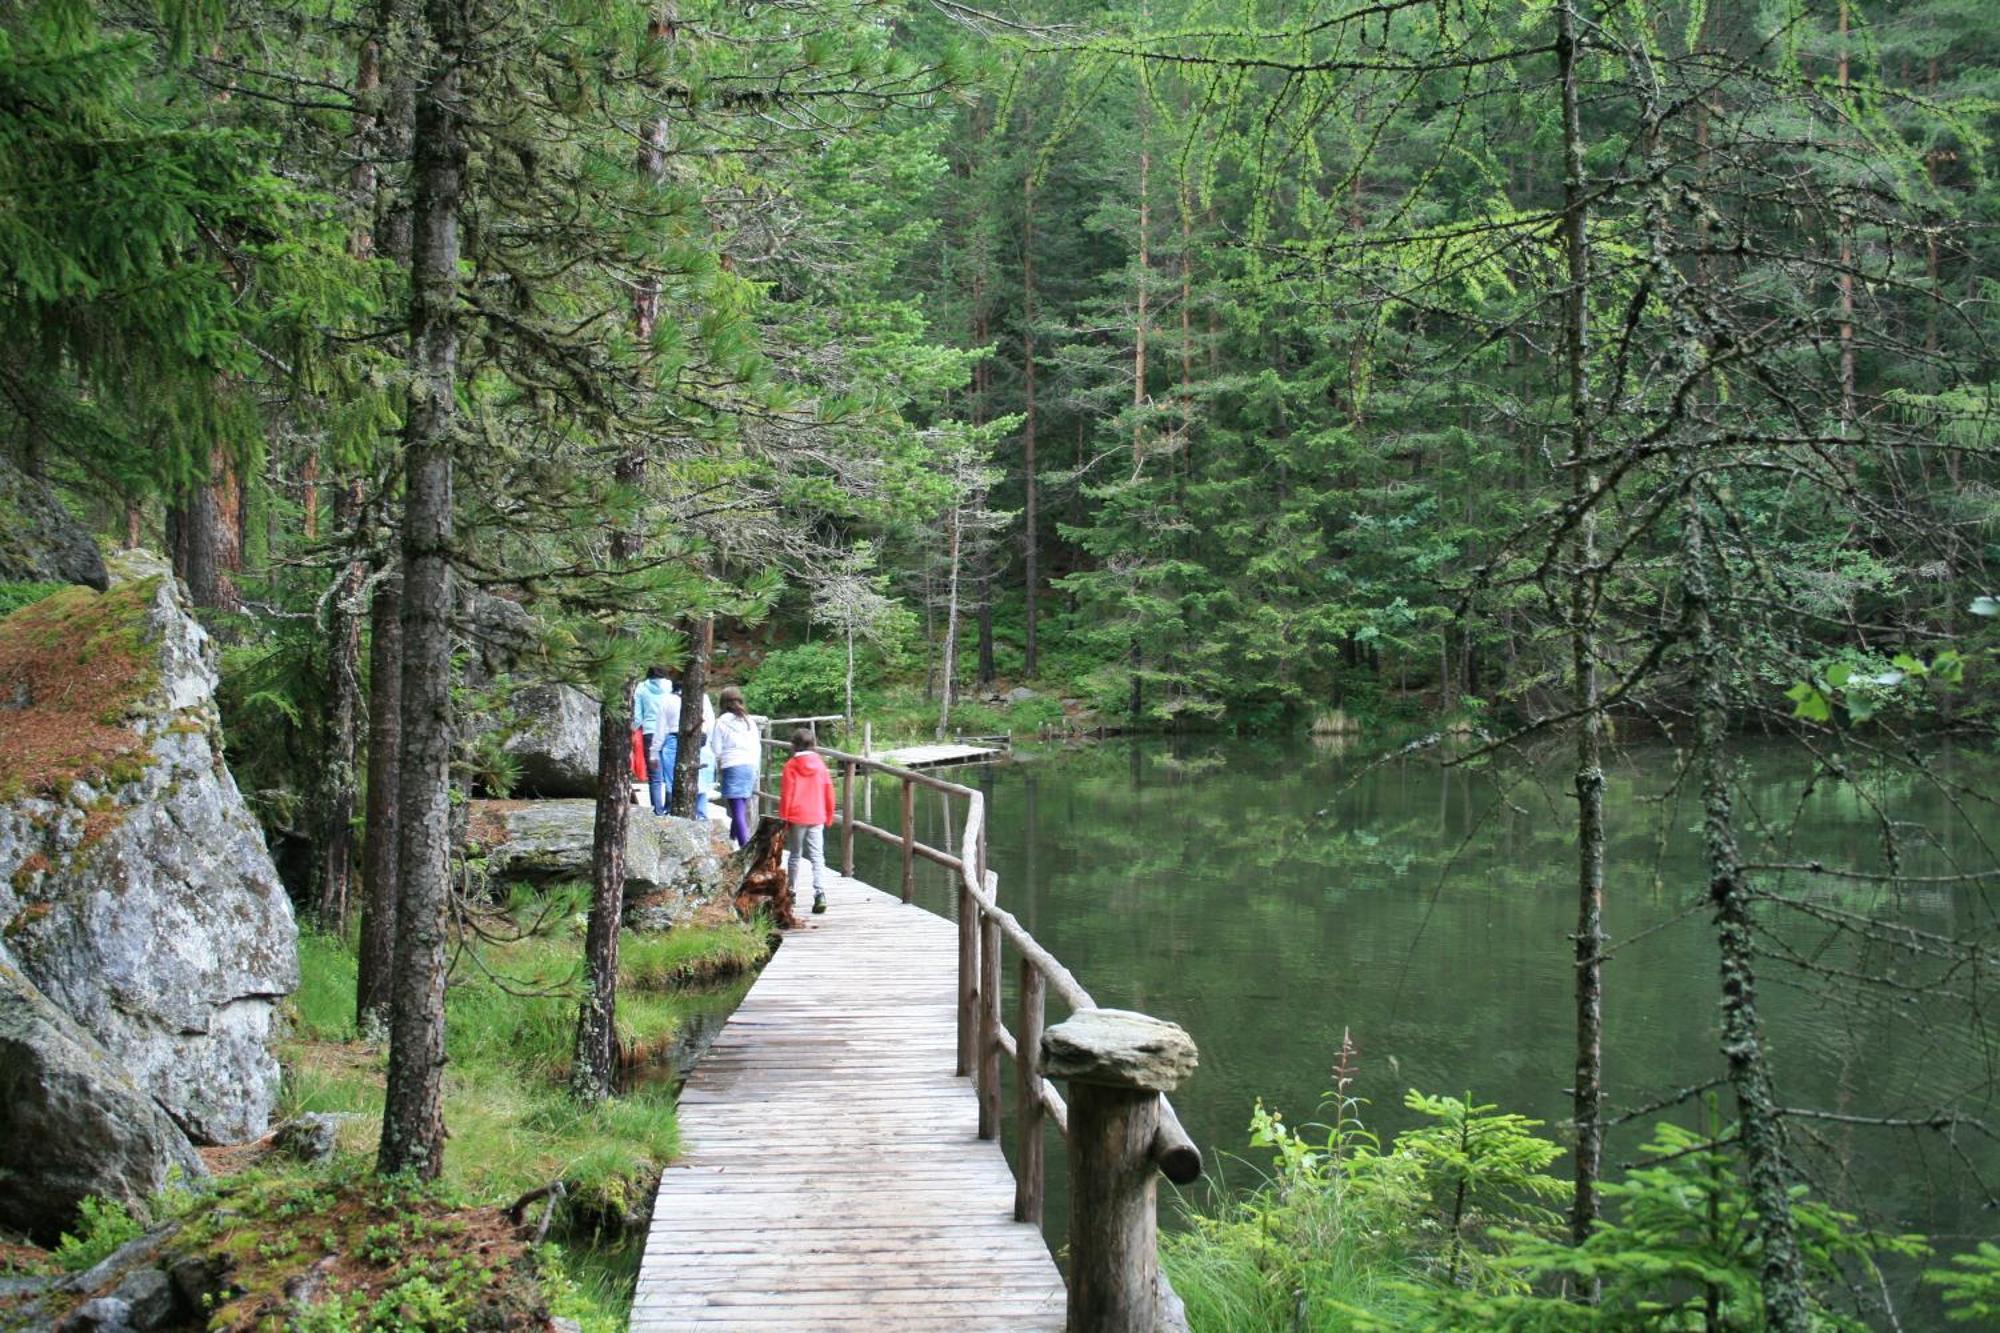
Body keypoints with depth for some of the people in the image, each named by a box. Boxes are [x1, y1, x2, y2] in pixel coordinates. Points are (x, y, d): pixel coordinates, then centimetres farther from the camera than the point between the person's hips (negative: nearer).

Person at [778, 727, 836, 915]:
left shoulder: (791, 765, -5)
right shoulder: (820, 765, 4)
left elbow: (786, 795, -5)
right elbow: (829, 793, 8)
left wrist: (783, 819, 3)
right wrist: (829, 817, 19)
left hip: (796, 817, -2)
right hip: (817, 819, 2)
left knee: (795, 856, 14)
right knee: (818, 857, -3)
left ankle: (792, 891, 23)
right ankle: (820, 894, -19)